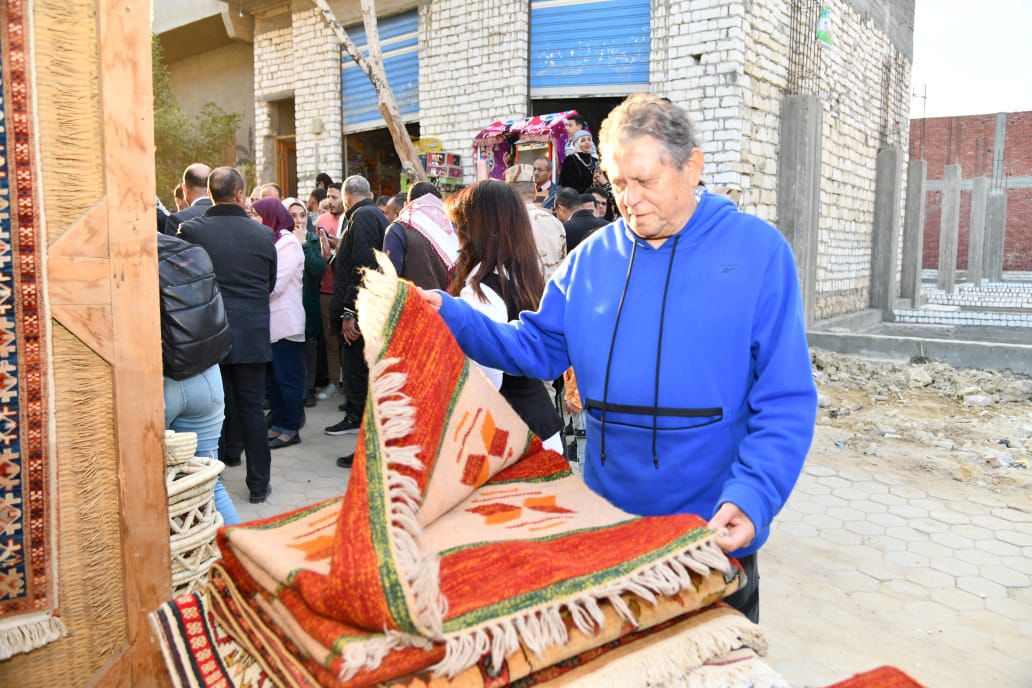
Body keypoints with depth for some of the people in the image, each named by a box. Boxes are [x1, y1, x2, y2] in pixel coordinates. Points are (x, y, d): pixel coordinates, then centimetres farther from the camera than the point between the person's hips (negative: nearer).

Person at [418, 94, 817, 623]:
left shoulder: (758, 250, -9)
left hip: (714, 532, -3)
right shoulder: (593, 257, 2)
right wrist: (450, 316, -8)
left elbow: (785, 399, -13)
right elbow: (540, 347, 4)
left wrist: (751, 497, -24)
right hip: (606, 522, 3)